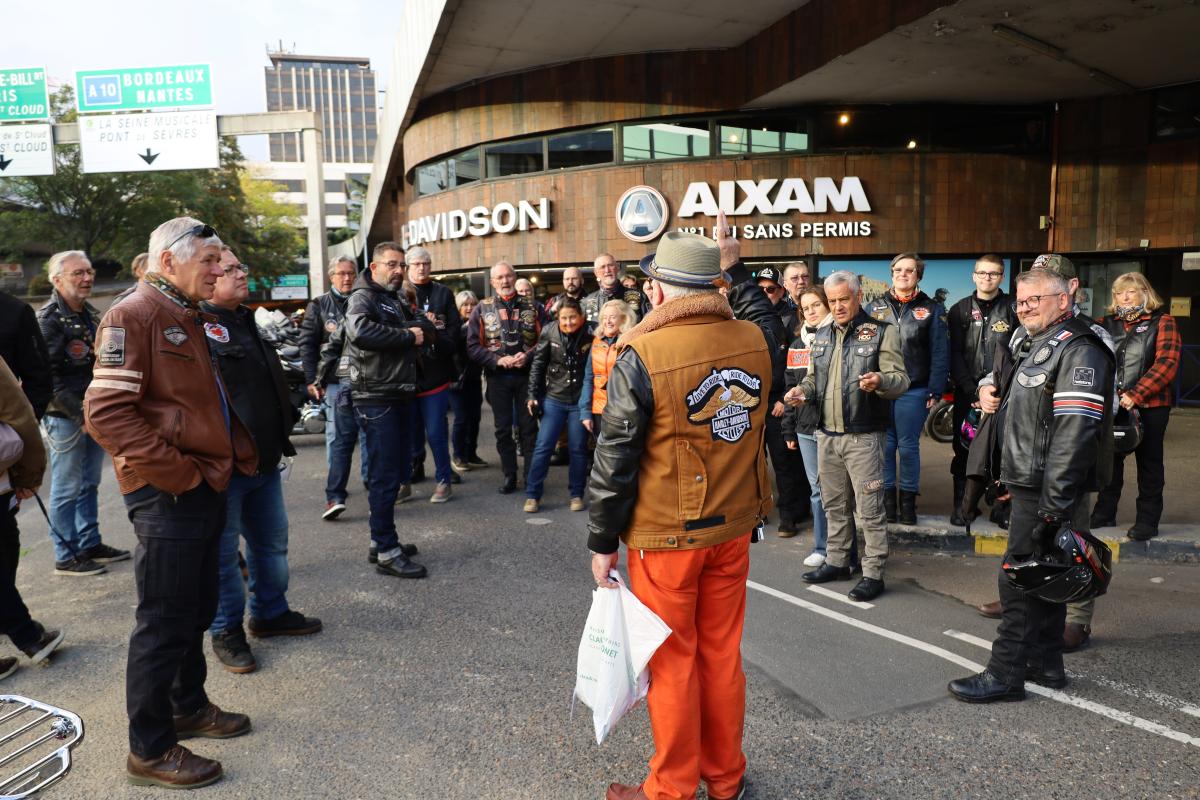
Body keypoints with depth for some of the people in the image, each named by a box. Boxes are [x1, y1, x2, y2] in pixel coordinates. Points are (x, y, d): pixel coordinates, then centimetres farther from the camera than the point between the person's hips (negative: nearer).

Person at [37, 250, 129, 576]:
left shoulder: (91, 314, 14)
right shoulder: (48, 319, -11)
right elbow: (47, 375, -18)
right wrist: (79, 413, -20)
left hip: (94, 414, 8)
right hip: (66, 418, -8)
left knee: (90, 484, 15)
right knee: (67, 489, 0)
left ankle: (90, 544, 26)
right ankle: (66, 556, 10)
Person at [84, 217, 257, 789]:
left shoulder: (190, 318, 16)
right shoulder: (132, 316, -14)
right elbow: (105, 412, -22)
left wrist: (241, 453, 11)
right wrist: (178, 475, -20)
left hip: (206, 490, 9)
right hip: (167, 500, -9)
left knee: (196, 612, 20)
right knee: (165, 623, 1)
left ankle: (189, 707, 37)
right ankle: (149, 750, 16)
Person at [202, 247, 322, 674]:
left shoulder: (247, 322, 16)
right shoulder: (198, 326, -15)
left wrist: (280, 436, 22)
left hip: (264, 460, 9)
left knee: (272, 543, 19)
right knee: (223, 552, 6)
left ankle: (271, 612, 36)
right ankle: (227, 631, 20)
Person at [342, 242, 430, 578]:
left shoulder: (398, 301, 20)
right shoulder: (363, 297, -8)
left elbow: (427, 327, 14)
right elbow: (360, 330, -28)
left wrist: (417, 327, -10)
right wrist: (408, 337, -18)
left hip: (400, 396, 9)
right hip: (377, 399, -9)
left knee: (398, 471, 14)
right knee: (384, 476, -7)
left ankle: (380, 542, 26)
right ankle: (387, 553, 0)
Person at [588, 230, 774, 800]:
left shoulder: (642, 355, -18)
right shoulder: (755, 342, -3)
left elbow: (615, 459, -14)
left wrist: (603, 541, -4)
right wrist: (729, 269, 33)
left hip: (665, 537, -5)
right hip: (733, 529, 5)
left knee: (672, 662, 10)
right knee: (722, 653, 18)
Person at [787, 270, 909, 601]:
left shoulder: (882, 332, -3)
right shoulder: (822, 336, 14)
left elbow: (901, 379, -9)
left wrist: (881, 381, -31)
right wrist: (803, 390, 1)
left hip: (863, 436, -6)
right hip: (827, 434, 6)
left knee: (869, 507, -2)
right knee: (834, 504, 15)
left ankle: (873, 574, 7)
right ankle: (836, 562, 29)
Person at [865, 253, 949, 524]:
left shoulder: (932, 310, 4)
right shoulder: (875, 308, 9)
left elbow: (940, 354, 0)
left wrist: (935, 391, -6)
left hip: (914, 391, -2)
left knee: (908, 446, 4)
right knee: (885, 445, 6)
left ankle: (908, 499, 16)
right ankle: (887, 496, 17)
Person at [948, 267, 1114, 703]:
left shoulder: (1078, 352, -15)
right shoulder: (1037, 347, 18)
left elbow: (1075, 432, -23)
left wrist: (1054, 503, -26)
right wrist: (1011, 478, 22)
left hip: (1045, 491, -10)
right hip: (1030, 485, 10)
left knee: (1020, 580, -5)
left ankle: (1005, 675, 3)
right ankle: (1045, 664, 28)